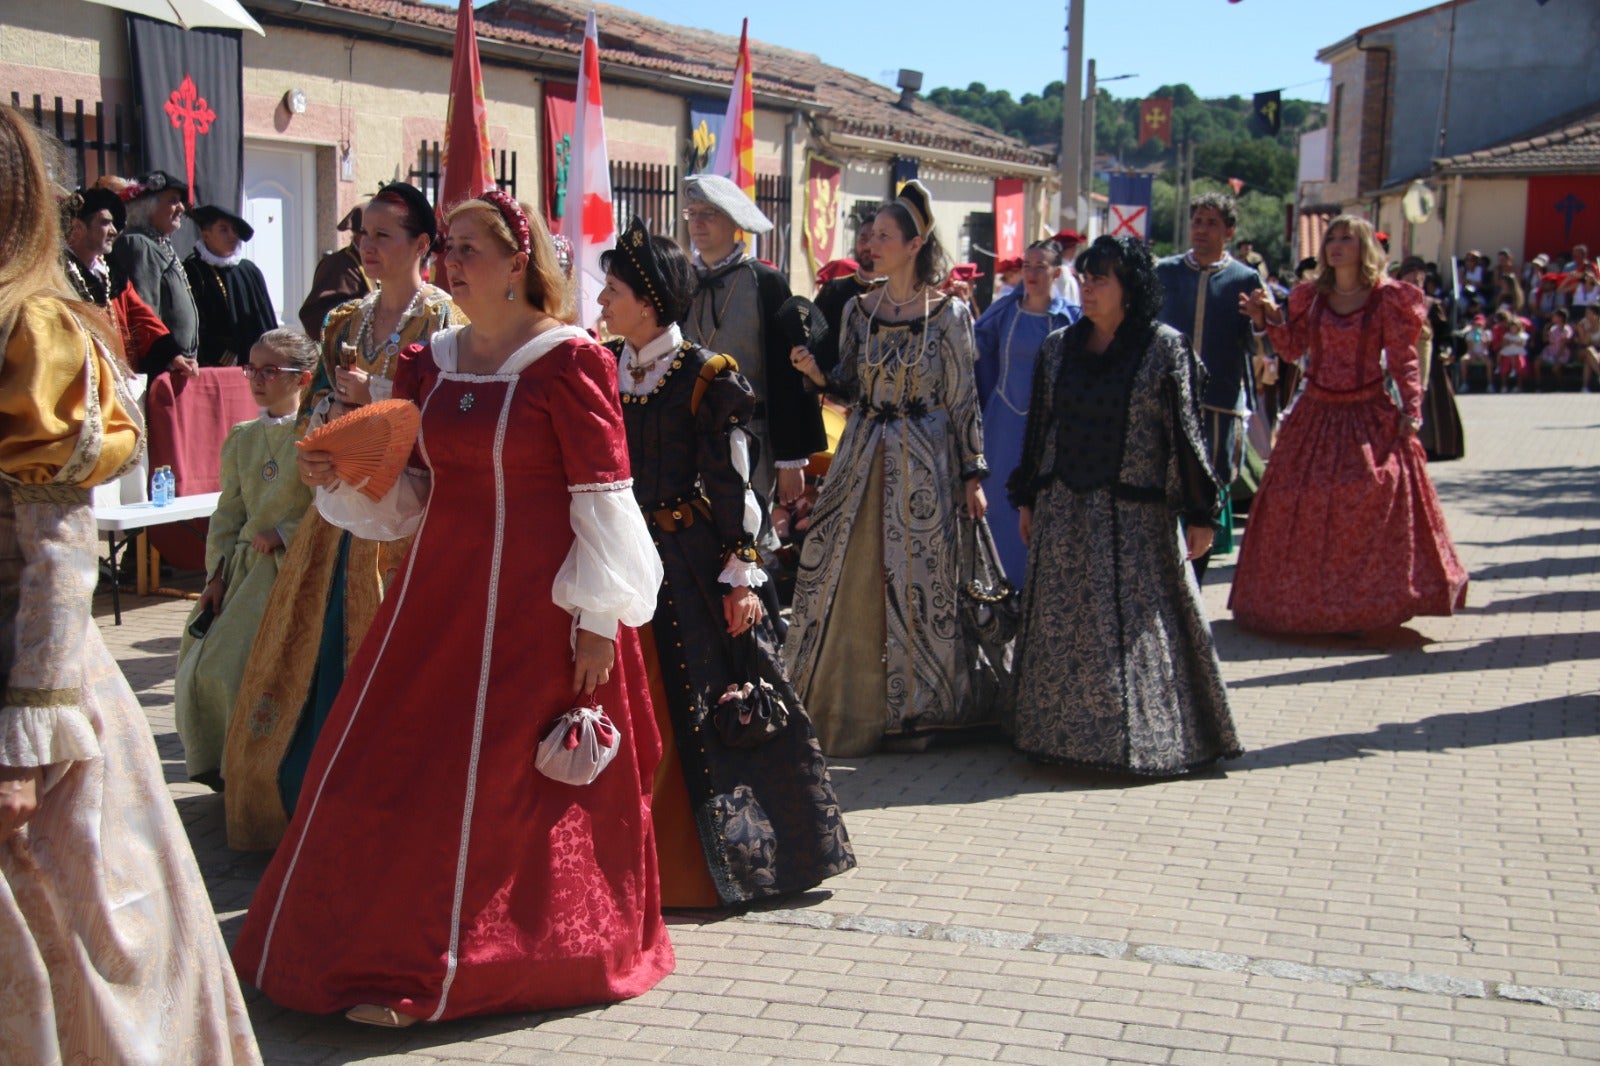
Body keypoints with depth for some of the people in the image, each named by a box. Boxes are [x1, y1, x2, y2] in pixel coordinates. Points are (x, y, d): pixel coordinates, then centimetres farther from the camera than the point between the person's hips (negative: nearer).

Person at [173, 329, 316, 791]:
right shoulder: (242, 438, 13)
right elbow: (228, 513, 13)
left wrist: (285, 534, -15)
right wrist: (217, 575, 4)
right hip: (245, 567, 6)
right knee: (204, 669, 1)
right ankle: (224, 768, 19)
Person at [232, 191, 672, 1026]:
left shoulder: (567, 361, -10)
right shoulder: (427, 364, 9)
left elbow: (603, 495, -11)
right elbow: (409, 493, 14)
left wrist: (599, 619, -13)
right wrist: (341, 479, -5)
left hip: (536, 600, -6)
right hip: (441, 590, 7)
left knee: (510, 780, 1)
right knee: (397, 764, 9)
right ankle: (392, 950, 25)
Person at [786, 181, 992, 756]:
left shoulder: (948, 314, -4)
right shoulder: (859, 310, 7)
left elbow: (963, 402, -3)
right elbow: (849, 388, 12)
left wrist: (972, 475, -6)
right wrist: (816, 372, -9)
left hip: (923, 461, -4)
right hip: (861, 458, 4)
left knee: (918, 580, 1)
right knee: (844, 578, 3)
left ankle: (913, 708, 14)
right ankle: (849, 705, 16)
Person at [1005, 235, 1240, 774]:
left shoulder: (1165, 347, -4)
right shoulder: (1059, 347, 8)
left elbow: (1185, 433, -5)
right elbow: (1039, 427, 14)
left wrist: (1199, 512, -6)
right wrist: (1026, 498, 14)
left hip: (1136, 517, -4)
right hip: (1063, 512, 4)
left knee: (1138, 625, -1)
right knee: (1063, 625, 7)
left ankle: (1144, 735, 11)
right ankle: (1064, 727, 19)